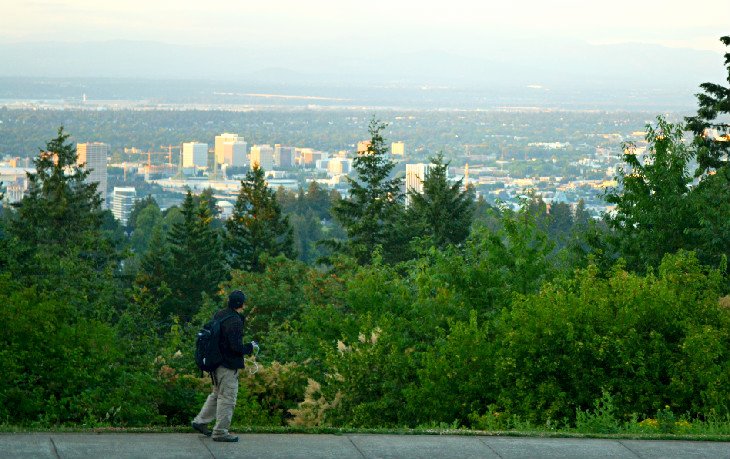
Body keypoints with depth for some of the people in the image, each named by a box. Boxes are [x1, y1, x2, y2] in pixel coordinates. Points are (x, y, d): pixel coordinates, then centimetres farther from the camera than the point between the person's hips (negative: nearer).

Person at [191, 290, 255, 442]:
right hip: (228, 365, -9)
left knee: (217, 394, 24)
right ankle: (220, 432, 5)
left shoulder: (219, 315, 7)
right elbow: (236, 347, -24)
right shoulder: (234, 321, -20)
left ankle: (201, 421, 27)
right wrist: (250, 347, -5)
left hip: (216, 360, 9)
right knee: (227, 398, 0)